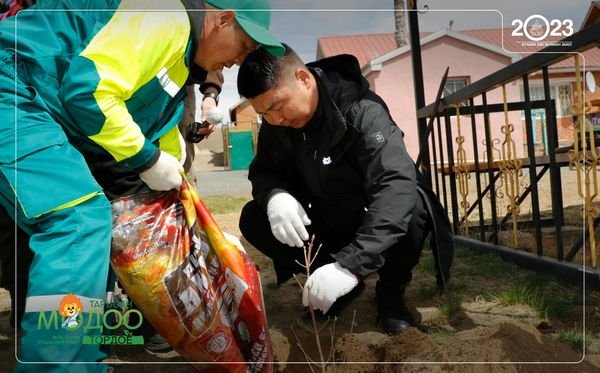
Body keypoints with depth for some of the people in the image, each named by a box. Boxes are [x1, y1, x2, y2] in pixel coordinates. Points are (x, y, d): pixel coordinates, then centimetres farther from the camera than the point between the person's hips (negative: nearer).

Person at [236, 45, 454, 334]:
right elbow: (263, 170, -2)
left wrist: (350, 264, -52)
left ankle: (391, 290, -4)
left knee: (410, 208, -37)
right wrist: (274, 195, -29)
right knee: (253, 219, -16)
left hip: (377, 226, -4)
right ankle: (342, 286, 2)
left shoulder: (362, 112, -30)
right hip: (328, 224, 5)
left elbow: (397, 187, -41)